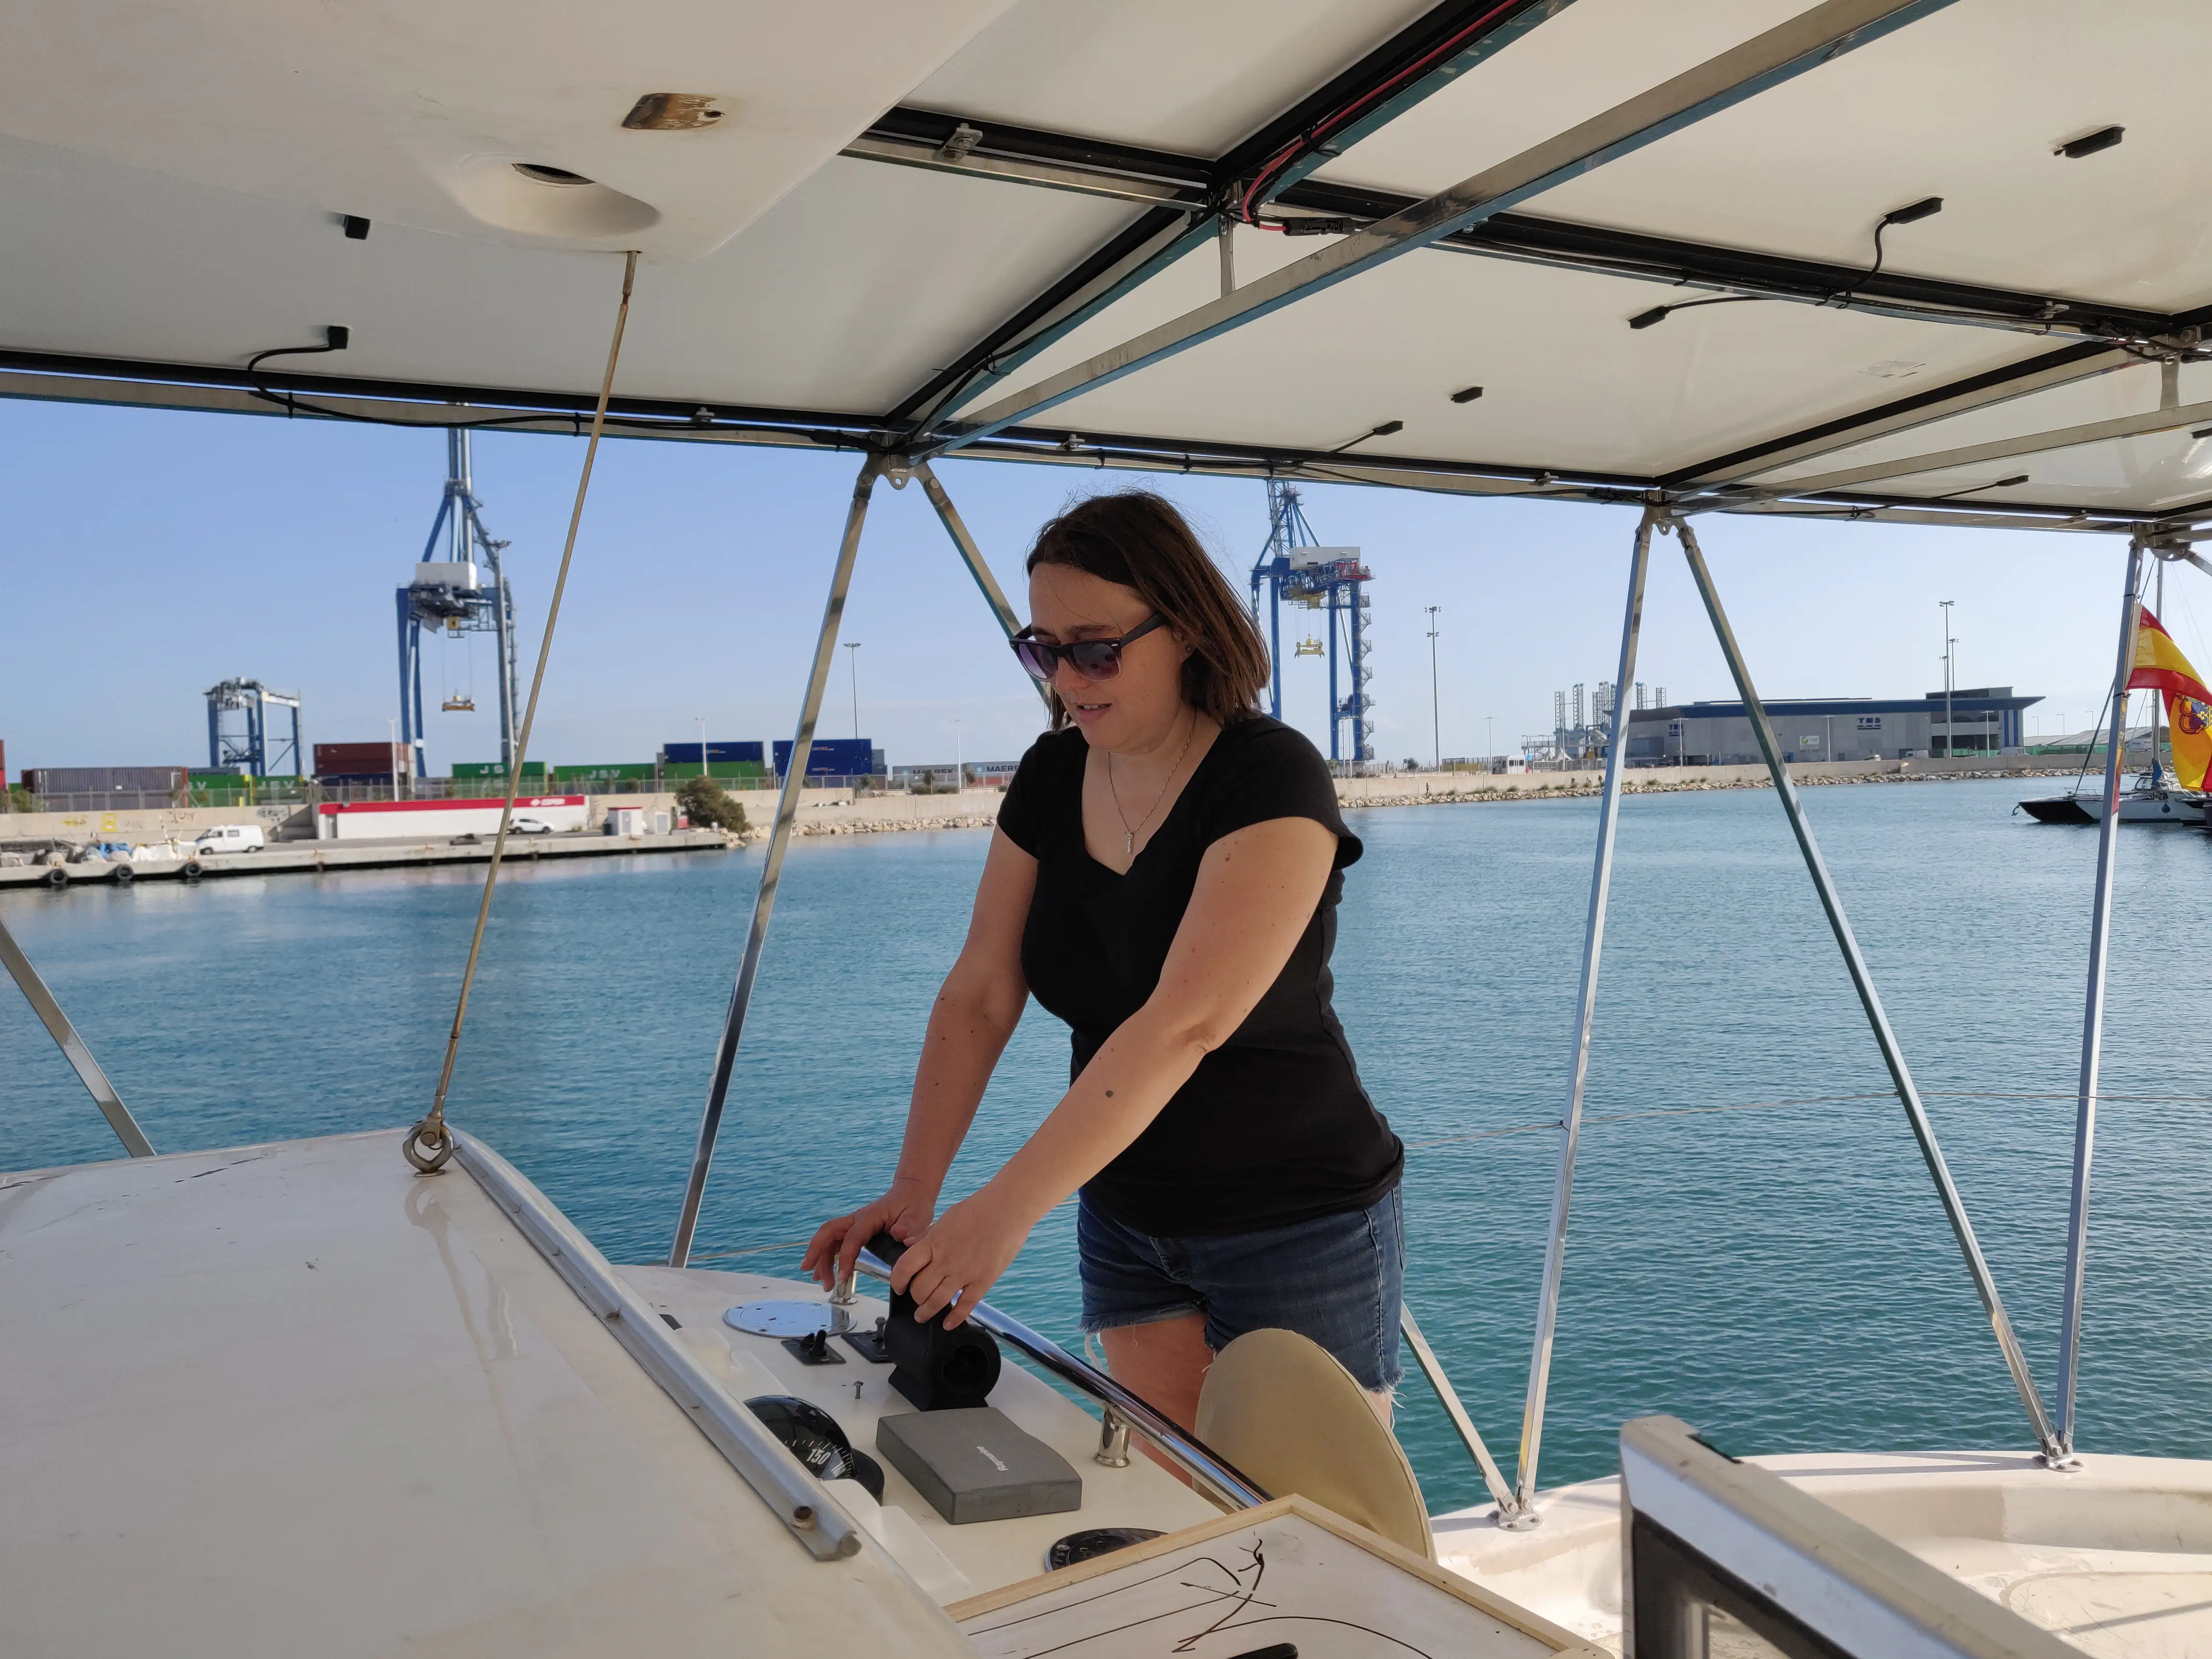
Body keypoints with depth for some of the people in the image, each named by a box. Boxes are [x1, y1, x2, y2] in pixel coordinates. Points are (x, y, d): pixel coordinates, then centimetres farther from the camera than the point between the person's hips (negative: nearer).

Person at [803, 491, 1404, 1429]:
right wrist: (912, 1193, -12)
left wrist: (1005, 1208, -34)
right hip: (1126, 1223, 5)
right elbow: (979, 995, -2)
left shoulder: (1274, 781, -20)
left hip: (1298, 1231, -5)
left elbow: (1184, 1024, -30)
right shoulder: (1050, 777, 0)